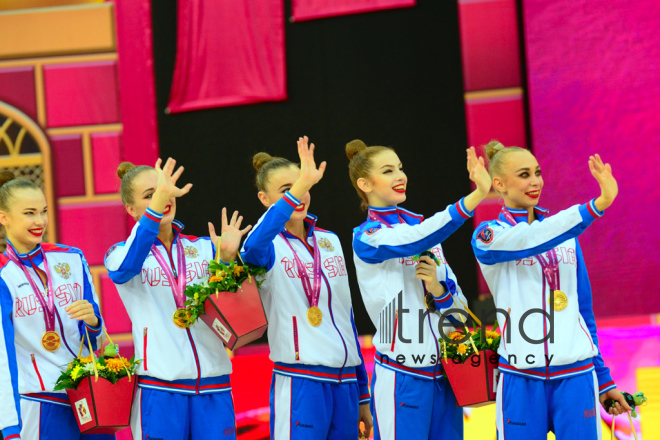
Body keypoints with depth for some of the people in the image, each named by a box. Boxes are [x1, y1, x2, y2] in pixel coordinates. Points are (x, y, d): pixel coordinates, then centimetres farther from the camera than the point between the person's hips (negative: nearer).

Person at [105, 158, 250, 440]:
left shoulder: (204, 249, 12)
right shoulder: (122, 253, 4)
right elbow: (124, 268, -21)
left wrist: (227, 259, -18)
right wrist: (157, 204, -35)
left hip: (213, 388, 3)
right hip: (159, 390, -2)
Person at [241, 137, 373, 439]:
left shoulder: (330, 241, 15)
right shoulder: (270, 247, -4)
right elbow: (253, 248, -31)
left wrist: (363, 396, 20)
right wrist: (297, 189, -40)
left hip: (346, 382, 6)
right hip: (299, 383, -6)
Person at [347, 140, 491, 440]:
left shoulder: (423, 226, 13)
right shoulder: (367, 238, -5)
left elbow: (459, 306, 14)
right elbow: (416, 239, -27)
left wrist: (438, 290, -10)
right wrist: (476, 196, -36)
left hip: (443, 373, 6)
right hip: (402, 378, -6)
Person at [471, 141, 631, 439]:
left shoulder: (567, 234, 13)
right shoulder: (489, 236, 0)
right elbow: (529, 241, -22)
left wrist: (603, 379, 18)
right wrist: (597, 205, -34)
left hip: (576, 375, 3)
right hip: (521, 380, -3)